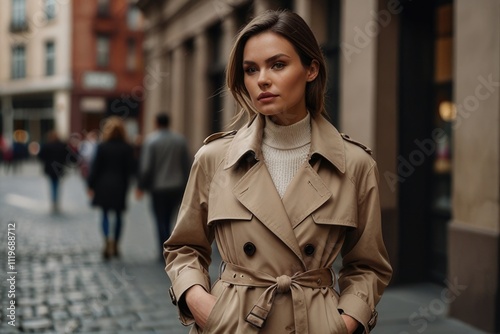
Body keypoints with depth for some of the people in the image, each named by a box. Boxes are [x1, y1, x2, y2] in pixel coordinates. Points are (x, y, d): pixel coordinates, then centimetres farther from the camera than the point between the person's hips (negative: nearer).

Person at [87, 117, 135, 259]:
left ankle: (108, 240, -15)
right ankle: (115, 246, 14)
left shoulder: (102, 147, -6)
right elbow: (130, 169, -2)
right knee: (118, 215, 11)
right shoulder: (127, 148, -3)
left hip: (104, 185, -1)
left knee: (105, 214, 8)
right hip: (120, 186, 1)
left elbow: (95, 167, -5)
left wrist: (90, 185, 2)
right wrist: (126, 186, 6)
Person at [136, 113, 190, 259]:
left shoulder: (151, 140, -8)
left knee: (161, 220, 3)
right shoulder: (180, 139, 4)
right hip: (177, 186, 4)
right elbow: (187, 164, 6)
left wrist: (141, 186, -2)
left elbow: (146, 166, -11)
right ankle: (164, 250, 18)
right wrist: (185, 185, 14)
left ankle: (165, 252, 0)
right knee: (167, 219, 15)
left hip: (158, 187, -4)